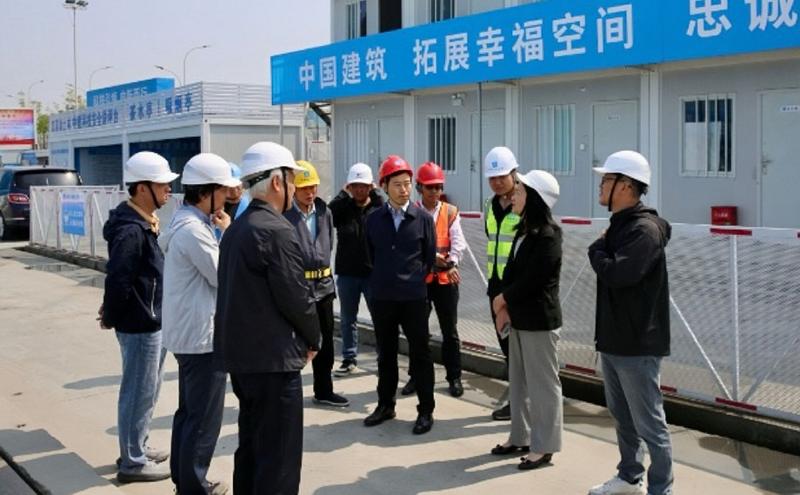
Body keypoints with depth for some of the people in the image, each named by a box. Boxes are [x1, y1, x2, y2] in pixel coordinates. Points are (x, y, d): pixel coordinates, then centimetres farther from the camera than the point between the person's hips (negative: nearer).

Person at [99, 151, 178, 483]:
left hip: (153, 322, 10)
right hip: (140, 325, -10)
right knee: (139, 393, 1)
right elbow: (117, 280, -25)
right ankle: (133, 462, 13)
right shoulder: (131, 231, -22)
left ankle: (137, 448, 34)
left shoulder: (145, 223, 10)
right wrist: (111, 317, -11)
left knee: (147, 390, 20)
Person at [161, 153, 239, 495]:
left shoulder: (185, 222, 11)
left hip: (188, 332, 11)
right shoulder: (194, 229, -21)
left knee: (189, 411, 19)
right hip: (202, 335, -11)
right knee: (204, 417, 0)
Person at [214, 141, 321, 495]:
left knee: (251, 447, 18)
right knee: (279, 457, -2)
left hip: (240, 354, 9)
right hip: (273, 359, -9)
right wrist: (314, 339, 0)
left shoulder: (236, 228, 11)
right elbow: (296, 297, -18)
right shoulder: (277, 230, -18)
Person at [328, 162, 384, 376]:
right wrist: (344, 194, -12)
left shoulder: (378, 208, -1)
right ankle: (349, 359, 22)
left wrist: (375, 194, -17)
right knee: (347, 319, 11)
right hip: (347, 273, 2)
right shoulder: (342, 208, 3)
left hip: (374, 273, -2)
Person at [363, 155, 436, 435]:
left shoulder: (423, 218, -3)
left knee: (420, 354, 4)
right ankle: (385, 405, 26)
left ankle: (425, 411, 13)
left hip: (414, 297, -2)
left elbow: (430, 257, 4)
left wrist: (414, 280, 6)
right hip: (381, 297, 3)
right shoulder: (374, 219, 2)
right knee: (385, 354, 14)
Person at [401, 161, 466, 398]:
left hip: (446, 279, 1)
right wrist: (436, 259, -21)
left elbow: (458, 243, -4)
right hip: (418, 278, -1)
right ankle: (416, 376, 20)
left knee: (450, 330, 7)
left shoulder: (451, 212, 4)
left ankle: (454, 377, 17)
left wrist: (451, 263, -21)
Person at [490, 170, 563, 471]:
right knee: (519, 381, 16)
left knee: (541, 384, 0)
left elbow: (531, 279, -20)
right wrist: (504, 307, -2)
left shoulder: (548, 235, -16)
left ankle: (543, 447, 9)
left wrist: (503, 298, -6)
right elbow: (510, 271, 10)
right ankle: (521, 437, 28)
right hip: (519, 318, 9)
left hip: (539, 321, -9)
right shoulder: (523, 230, 10)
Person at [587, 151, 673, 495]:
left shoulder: (645, 229, -19)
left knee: (649, 423, 0)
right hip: (614, 339, 10)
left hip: (637, 344, -10)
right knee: (622, 417, 20)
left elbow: (617, 273, -29)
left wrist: (596, 249, -12)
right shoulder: (619, 225, 12)